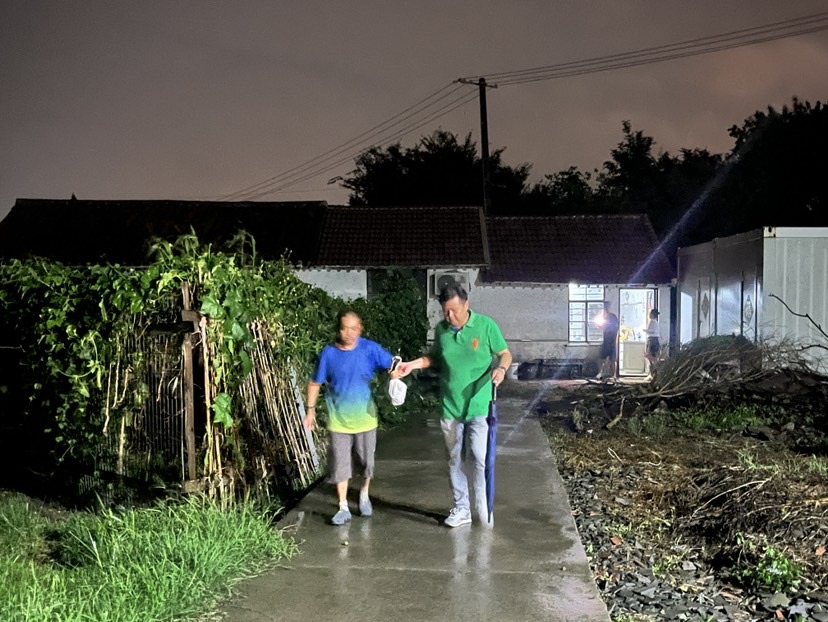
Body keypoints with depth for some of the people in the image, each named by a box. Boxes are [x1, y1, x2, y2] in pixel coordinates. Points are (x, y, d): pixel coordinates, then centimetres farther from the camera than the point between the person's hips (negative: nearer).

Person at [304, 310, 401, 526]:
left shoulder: (370, 349, -11)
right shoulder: (328, 353, -9)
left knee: (366, 461, 14)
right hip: (338, 420, 0)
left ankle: (364, 495, 40)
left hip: (365, 417, 0)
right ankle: (343, 508, 15)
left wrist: (395, 371, -33)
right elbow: (315, 383, 1)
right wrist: (311, 410, 0)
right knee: (340, 465, 3)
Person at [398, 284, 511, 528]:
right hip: (450, 407, 4)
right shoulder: (441, 329, 0)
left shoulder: (486, 325, -10)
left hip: (479, 406, -4)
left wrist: (501, 368, -21)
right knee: (455, 461, 12)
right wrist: (413, 364, 1)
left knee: (479, 458, -11)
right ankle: (461, 509, 24)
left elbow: (505, 353, -1)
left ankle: (483, 507, 8)